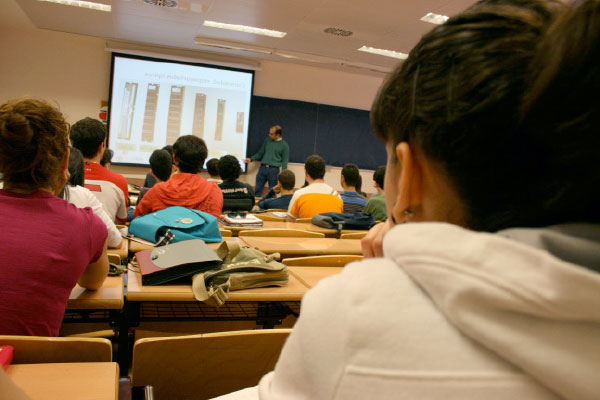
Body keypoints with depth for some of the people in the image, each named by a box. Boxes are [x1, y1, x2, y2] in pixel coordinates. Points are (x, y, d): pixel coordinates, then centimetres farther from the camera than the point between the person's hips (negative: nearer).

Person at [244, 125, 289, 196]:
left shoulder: (284, 145, 0)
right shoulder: (267, 140, 11)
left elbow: (284, 161, 0)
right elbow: (260, 153, 20)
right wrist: (251, 159, 8)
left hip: (273, 170, -4)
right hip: (262, 168, 4)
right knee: (257, 190, 2)